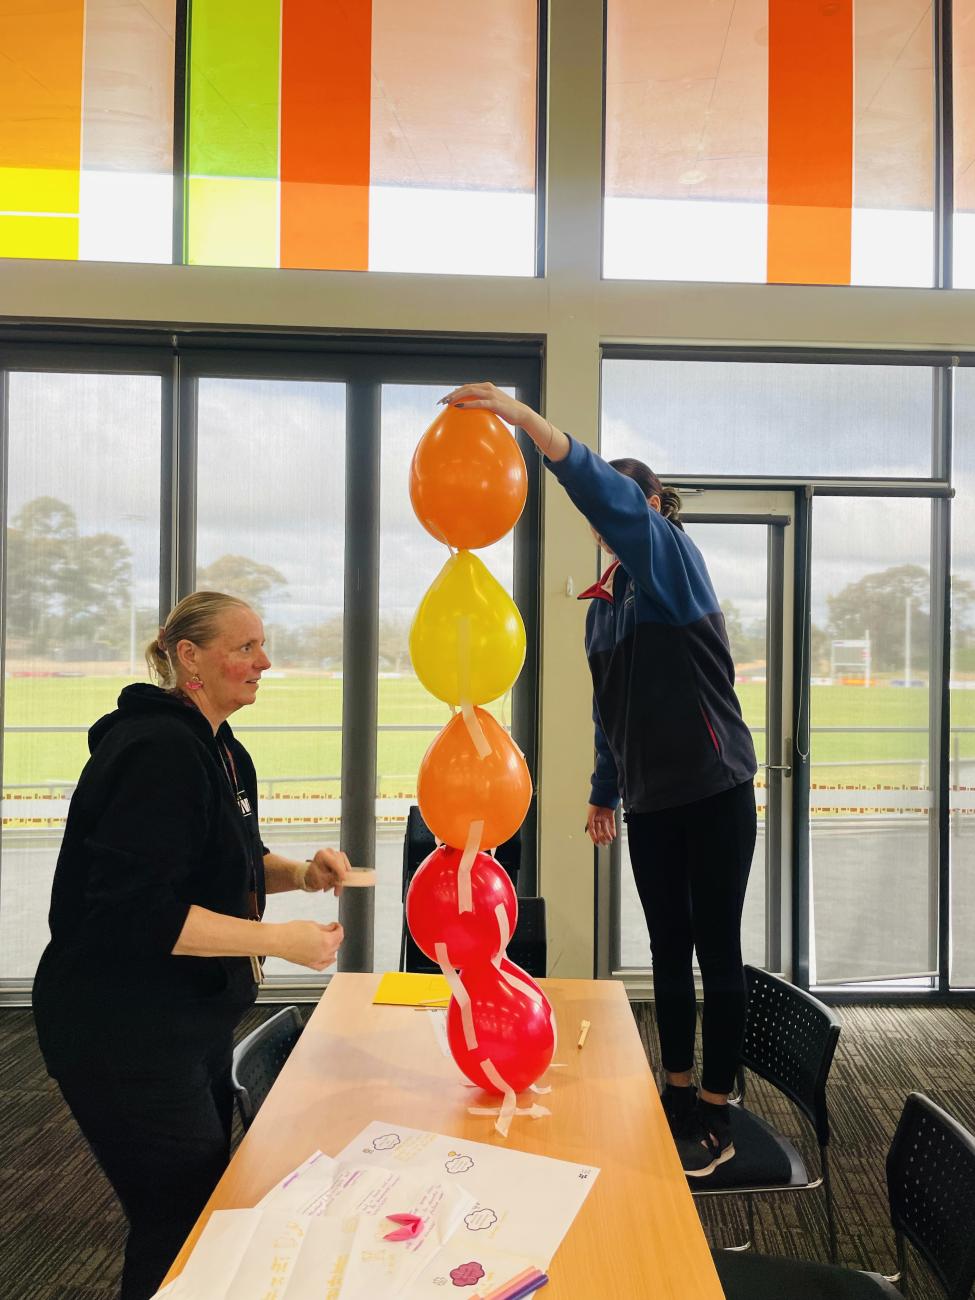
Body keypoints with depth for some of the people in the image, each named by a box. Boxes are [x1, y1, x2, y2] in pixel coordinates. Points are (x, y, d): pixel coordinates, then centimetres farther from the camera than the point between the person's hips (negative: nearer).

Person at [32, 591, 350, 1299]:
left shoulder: (223, 753, 8)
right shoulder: (160, 752, -23)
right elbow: (134, 910, -29)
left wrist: (301, 873, -3)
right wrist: (280, 939, -28)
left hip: (193, 1021, 10)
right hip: (125, 1032, -10)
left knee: (206, 1200, 23)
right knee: (181, 1222, 2)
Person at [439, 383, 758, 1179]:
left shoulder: (675, 563, -10)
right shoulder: (602, 605, 10)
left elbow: (608, 492, -28)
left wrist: (522, 415, -35)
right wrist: (604, 790, 18)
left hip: (713, 791, -6)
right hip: (649, 800, 7)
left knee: (717, 950, 3)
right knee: (668, 949, 14)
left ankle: (717, 1116, 17)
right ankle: (677, 1094, 29)